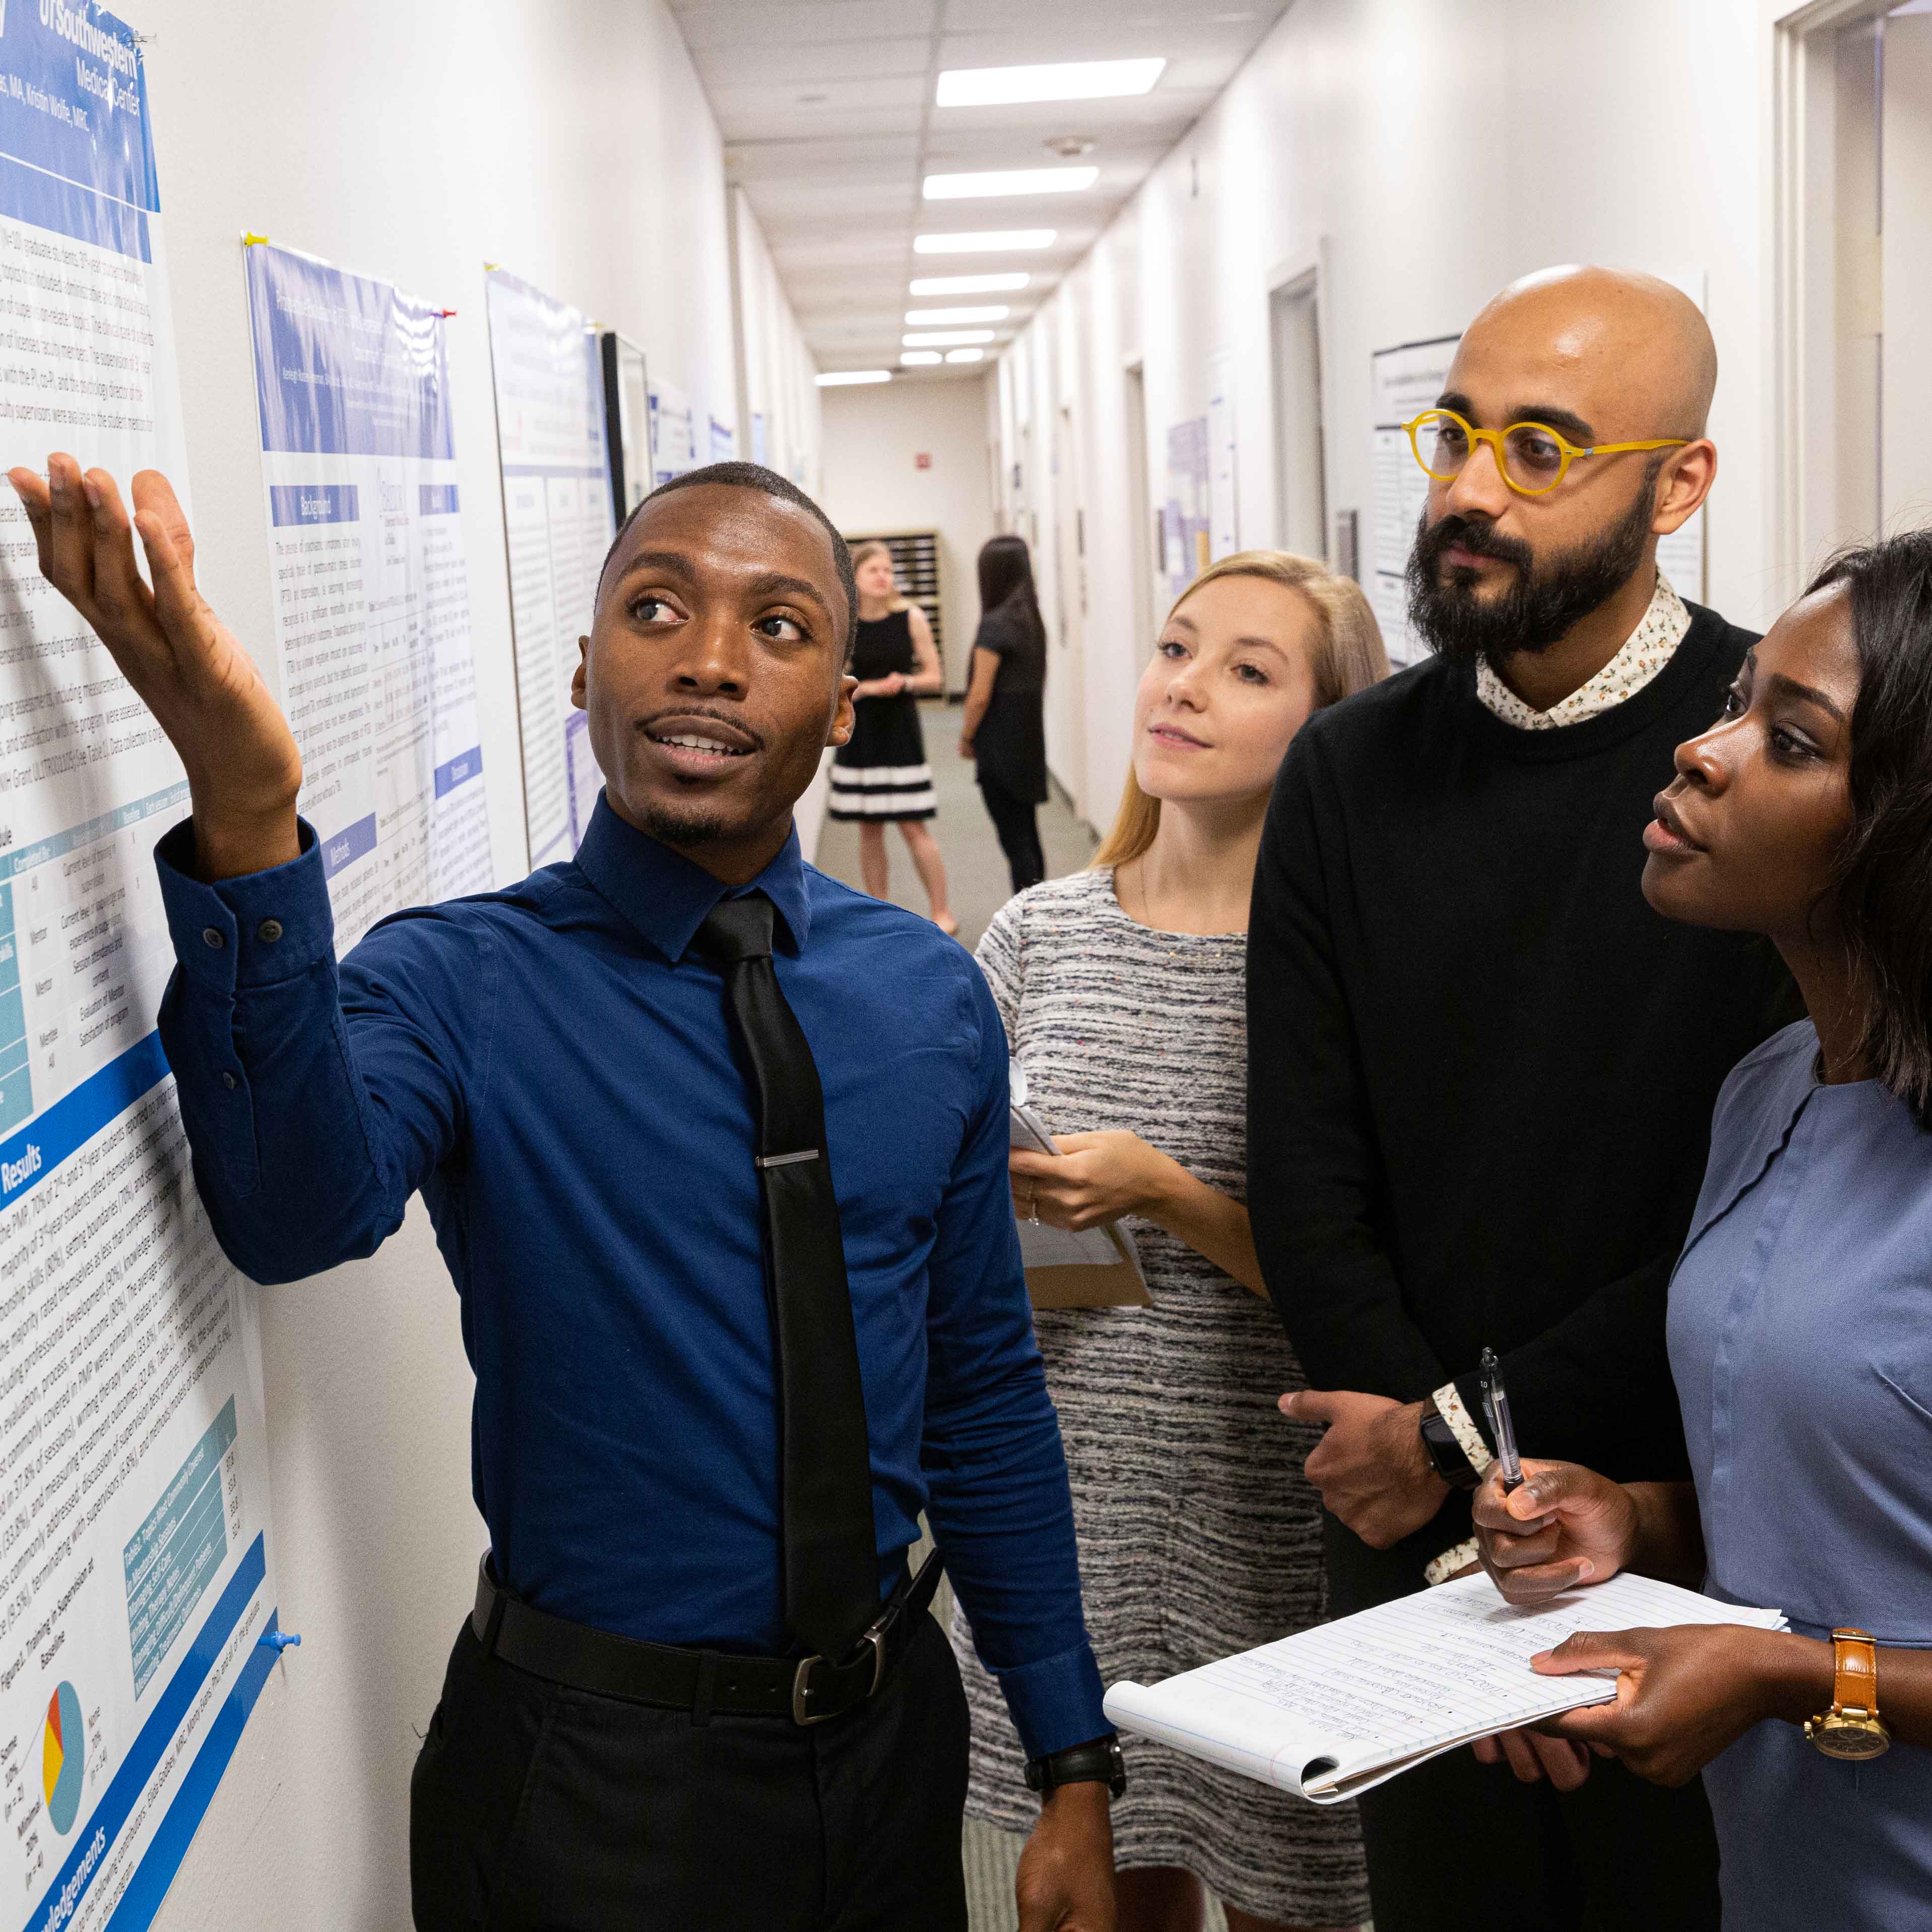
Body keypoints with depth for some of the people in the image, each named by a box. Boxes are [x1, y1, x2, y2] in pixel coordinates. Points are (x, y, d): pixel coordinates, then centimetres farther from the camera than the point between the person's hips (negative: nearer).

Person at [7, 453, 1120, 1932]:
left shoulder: (931, 999, -3)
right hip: (596, 1772, -3)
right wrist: (247, 827, -51)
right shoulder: (459, 986, -14)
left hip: (894, 1727, 4)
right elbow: (302, 1218, -36)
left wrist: (1073, 1764, 5)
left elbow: (988, 1401, 3)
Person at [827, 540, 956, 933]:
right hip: (859, 734, 1)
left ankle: (942, 914, 7)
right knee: (869, 829, 7)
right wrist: (869, 688, -14)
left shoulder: (911, 617, -3)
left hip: (901, 730, -1)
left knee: (913, 827, -3)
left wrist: (905, 682, -18)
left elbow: (934, 677, 1)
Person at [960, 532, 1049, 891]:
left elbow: (980, 695, -17)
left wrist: (966, 738, -2)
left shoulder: (994, 623, -16)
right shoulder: (1032, 619, 8)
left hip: (1000, 747, -8)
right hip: (1029, 740, 8)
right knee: (1028, 838, 14)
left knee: (1015, 842, -5)